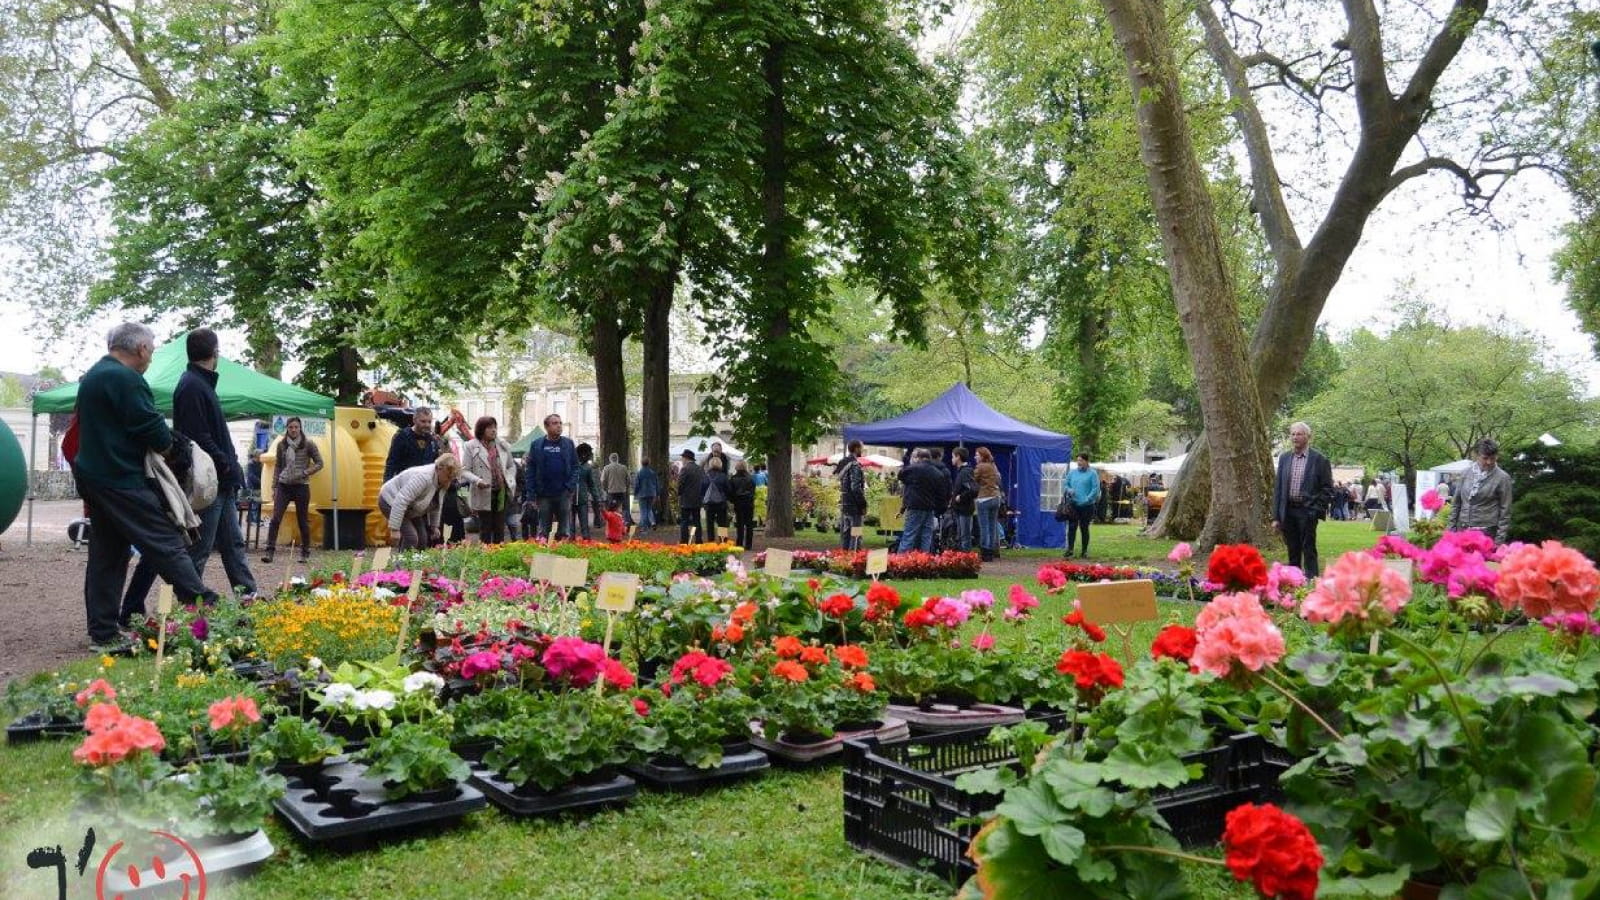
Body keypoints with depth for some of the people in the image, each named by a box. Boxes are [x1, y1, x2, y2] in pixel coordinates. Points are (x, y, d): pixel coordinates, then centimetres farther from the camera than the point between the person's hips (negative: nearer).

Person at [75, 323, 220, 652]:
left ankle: (103, 634, 13)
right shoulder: (125, 378, -15)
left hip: (93, 475, 10)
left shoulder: (92, 377, 17)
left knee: (106, 556, 11)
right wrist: (166, 443, 2)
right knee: (167, 545, -9)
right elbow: (153, 430, -19)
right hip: (122, 480, -10)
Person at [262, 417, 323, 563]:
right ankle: (270, 551, -9)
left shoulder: (308, 445, -2)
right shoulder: (281, 445, 7)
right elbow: (278, 467, 13)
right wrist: (274, 487, 8)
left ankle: (305, 553, 16)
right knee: (275, 518, -9)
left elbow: (319, 463, 2)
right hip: (284, 486, 2)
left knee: (303, 521, 5)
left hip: (301, 486, -2)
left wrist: (305, 473, -12)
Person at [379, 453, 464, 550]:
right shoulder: (424, 477, -35)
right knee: (411, 538, -21)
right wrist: (395, 529, -37)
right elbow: (401, 501, -37)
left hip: (411, 508, 9)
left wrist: (434, 526, 8)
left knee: (423, 538, -2)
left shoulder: (445, 482, -8)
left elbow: (435, 505, 10)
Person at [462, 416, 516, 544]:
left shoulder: (503, 445, 9)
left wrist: (510, 480, -1)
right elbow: (465, 470, -5)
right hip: (483, 494, -4)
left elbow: (512, 466, 17)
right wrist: (477, 481, -21)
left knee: (500, 528, 8)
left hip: (502, 492, 4)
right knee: (485, 529, 2)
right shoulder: (471, 447, -3)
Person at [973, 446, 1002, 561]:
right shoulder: (994, 466, 14)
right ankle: (992, 551, 11)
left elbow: (973, 482, -7)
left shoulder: (980, 467, -8)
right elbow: (998, 481, 17)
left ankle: (985, 553, -6)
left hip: (984, 499, -7)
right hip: (996, 498, 7)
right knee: (993, 526, 9)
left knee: (984, 527, -5)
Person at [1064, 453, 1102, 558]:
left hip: (1087, 505, -3)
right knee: (1072, 527, -5)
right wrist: (1069, 490, -4)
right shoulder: (1072, 472, 10)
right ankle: (1070, 548, -3)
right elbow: (1066, 484, 18)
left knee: (1084, 528, 4)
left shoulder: (1092, 473, -3)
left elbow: (1096, 489, -7)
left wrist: (1087, 499, -16)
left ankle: (1084, 550, 13)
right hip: (1073, 505, 3)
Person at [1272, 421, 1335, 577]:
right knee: (1293, 551, 10)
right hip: (1288, 511, 4)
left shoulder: (1319, 460, -1)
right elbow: (1277, 487, 10)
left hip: (1307, 511, -4)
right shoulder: (1284, 458, 10)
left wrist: (1316, 509, -10)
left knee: (1309, 550, -2)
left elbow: (1327, 488, 0)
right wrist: (1276, 516, 5)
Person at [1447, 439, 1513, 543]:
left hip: (1486, 532, -4)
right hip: (1462, 530, 4)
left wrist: (1500, 539, -7)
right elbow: (1457, 502, 16)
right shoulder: (1467, 473, 10)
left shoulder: (1502, 478, -2)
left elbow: (1505, 511, -2)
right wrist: (1451, 528, 10)